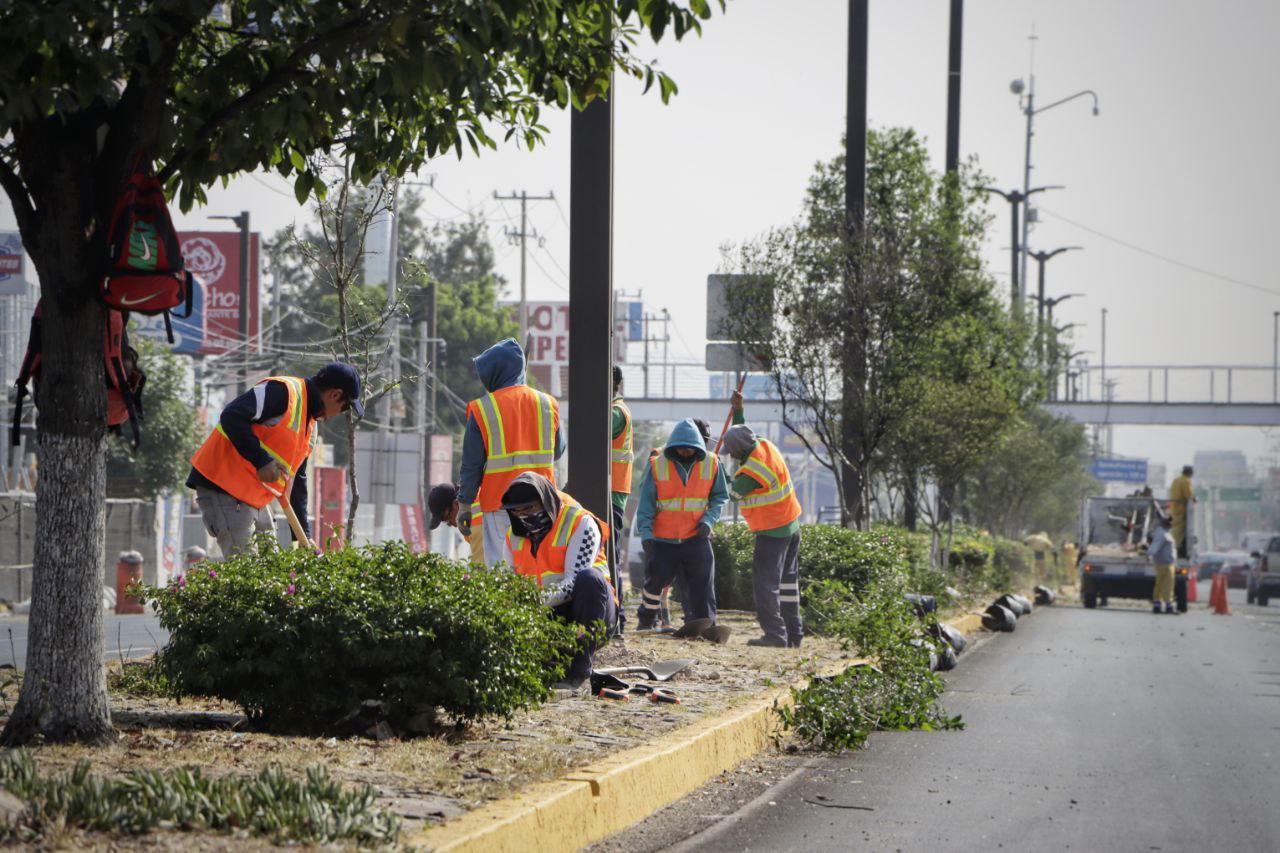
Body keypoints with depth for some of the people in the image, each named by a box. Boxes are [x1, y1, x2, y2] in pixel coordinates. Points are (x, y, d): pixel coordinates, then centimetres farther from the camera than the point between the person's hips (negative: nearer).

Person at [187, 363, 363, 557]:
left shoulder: (310, 422, 18)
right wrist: (261, 461, -28)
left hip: (255, 497, 10)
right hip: (222, 486, -10)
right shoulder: (283, 391, -13)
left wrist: (303, 534, 19)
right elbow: (231, 417, -25)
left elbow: (297, 479, 24)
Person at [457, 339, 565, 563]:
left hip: (500, 503, -3)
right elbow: (558, 451, 15)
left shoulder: (482, 410, -7)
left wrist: (465, 505, 3)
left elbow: (471, 464, -4)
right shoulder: (548, 404, 5)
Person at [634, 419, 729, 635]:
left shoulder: (711, 464, -1)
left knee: (701, 584, -4)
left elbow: (720, 496, 8)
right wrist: (646, 534, -14)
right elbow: (646, 503, -4)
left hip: (696, 537, 1)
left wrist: (708, 520, -8)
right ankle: (646, 620, 25)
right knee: (656, 579, 5)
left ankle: (704, 623, 1)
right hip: (663, 538, -1)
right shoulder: (657, 465, -6)